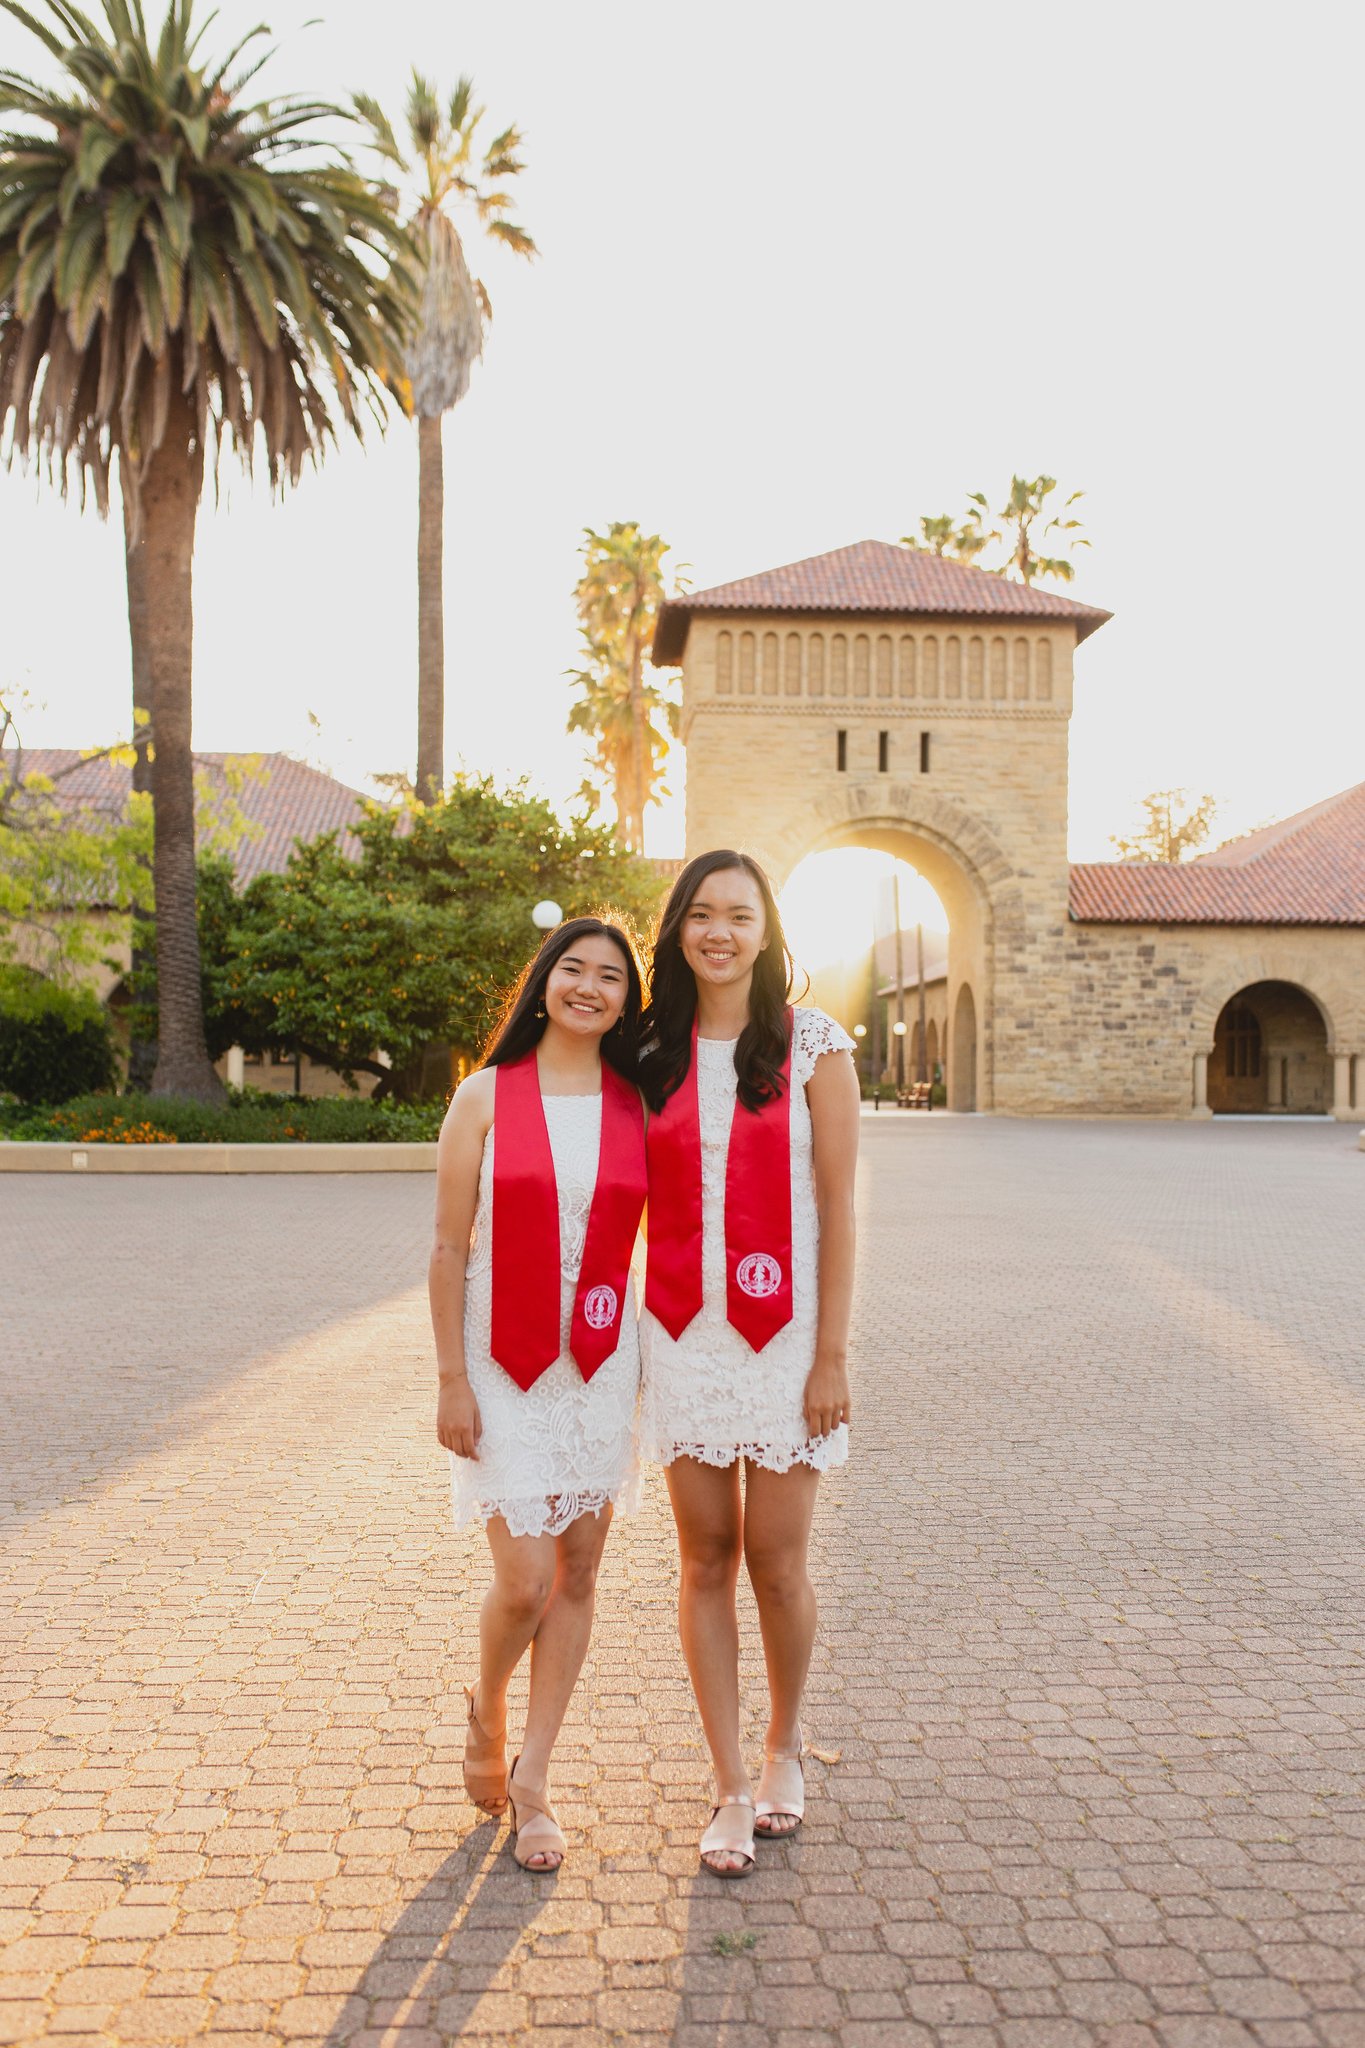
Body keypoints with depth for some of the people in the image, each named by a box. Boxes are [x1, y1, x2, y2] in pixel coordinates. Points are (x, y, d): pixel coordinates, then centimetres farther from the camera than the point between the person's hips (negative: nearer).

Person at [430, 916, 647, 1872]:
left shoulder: (639, 1106, 3)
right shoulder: (487, 1097, -4)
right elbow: (450, 1249, -3)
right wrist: (451, 1382, -6)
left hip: (601, 1361, 3)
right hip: (504, 1362, -3)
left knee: (578, 1576, 8)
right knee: (525, 1583, -5)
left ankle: (533, 1776, 24)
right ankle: (487, 1707, 28)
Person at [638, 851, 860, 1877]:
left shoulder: (812, 1044, -3)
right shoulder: (655, 1054, 7)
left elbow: (839, 1207, -5)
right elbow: (640, 1203, 10)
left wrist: (832, 1356, -8)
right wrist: (629, 1336, 6)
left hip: (783, 1332, -3)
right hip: (683, 1332, 3)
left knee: (776, 1563, 3)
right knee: (706, 1562, 7)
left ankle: (785, 1748, 30)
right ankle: (733, 1789, 21)